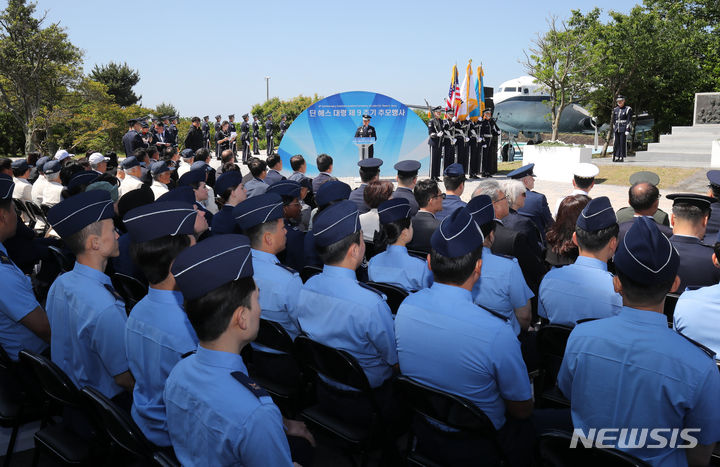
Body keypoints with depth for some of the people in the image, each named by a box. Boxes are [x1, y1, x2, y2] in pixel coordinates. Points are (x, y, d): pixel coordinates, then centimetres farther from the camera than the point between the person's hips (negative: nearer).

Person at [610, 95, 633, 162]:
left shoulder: (628, 109, -4)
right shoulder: (615, 109, 11)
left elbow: (629, 121, -8)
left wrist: (627, 130, -15)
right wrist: (613, 129, 13)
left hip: (624, 129, -5)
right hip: (616, 129, 5)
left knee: (623, 143, -3)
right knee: (616, 143, 2)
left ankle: (622, 157, 1)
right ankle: (616, 157, 6)